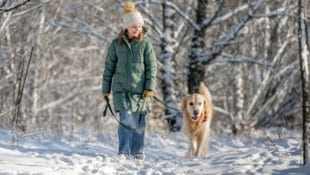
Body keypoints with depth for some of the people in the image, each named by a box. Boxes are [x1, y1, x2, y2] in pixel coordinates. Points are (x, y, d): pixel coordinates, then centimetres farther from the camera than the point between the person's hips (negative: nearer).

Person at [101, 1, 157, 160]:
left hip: (140, 90, 0)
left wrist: (150, 88, -7)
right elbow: (109, 68, 9)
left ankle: (137, 152, 15)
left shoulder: (145, 43, 1)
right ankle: (123, 152, -6)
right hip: (122, 89, 0)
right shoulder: (116, 44, 3)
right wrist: (106, 89, 9)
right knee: (126, 120, -12)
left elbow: (152, 67, 1)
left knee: (139, 123, 3)